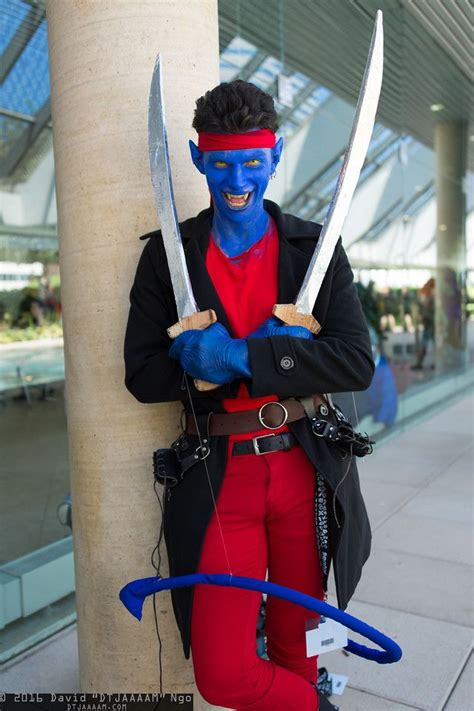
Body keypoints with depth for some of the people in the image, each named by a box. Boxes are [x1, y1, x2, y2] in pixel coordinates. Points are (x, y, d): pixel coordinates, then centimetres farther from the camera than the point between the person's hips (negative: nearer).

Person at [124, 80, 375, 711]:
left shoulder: (315, 248, 1)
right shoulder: (169, 254, 1)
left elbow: (357, 362, -10)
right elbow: (143, 374, -5)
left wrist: (241, 357, -22)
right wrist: (275, 350, -16)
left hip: (304, 469, 1)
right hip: (219, 476, 0)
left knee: (297, 652, 17)